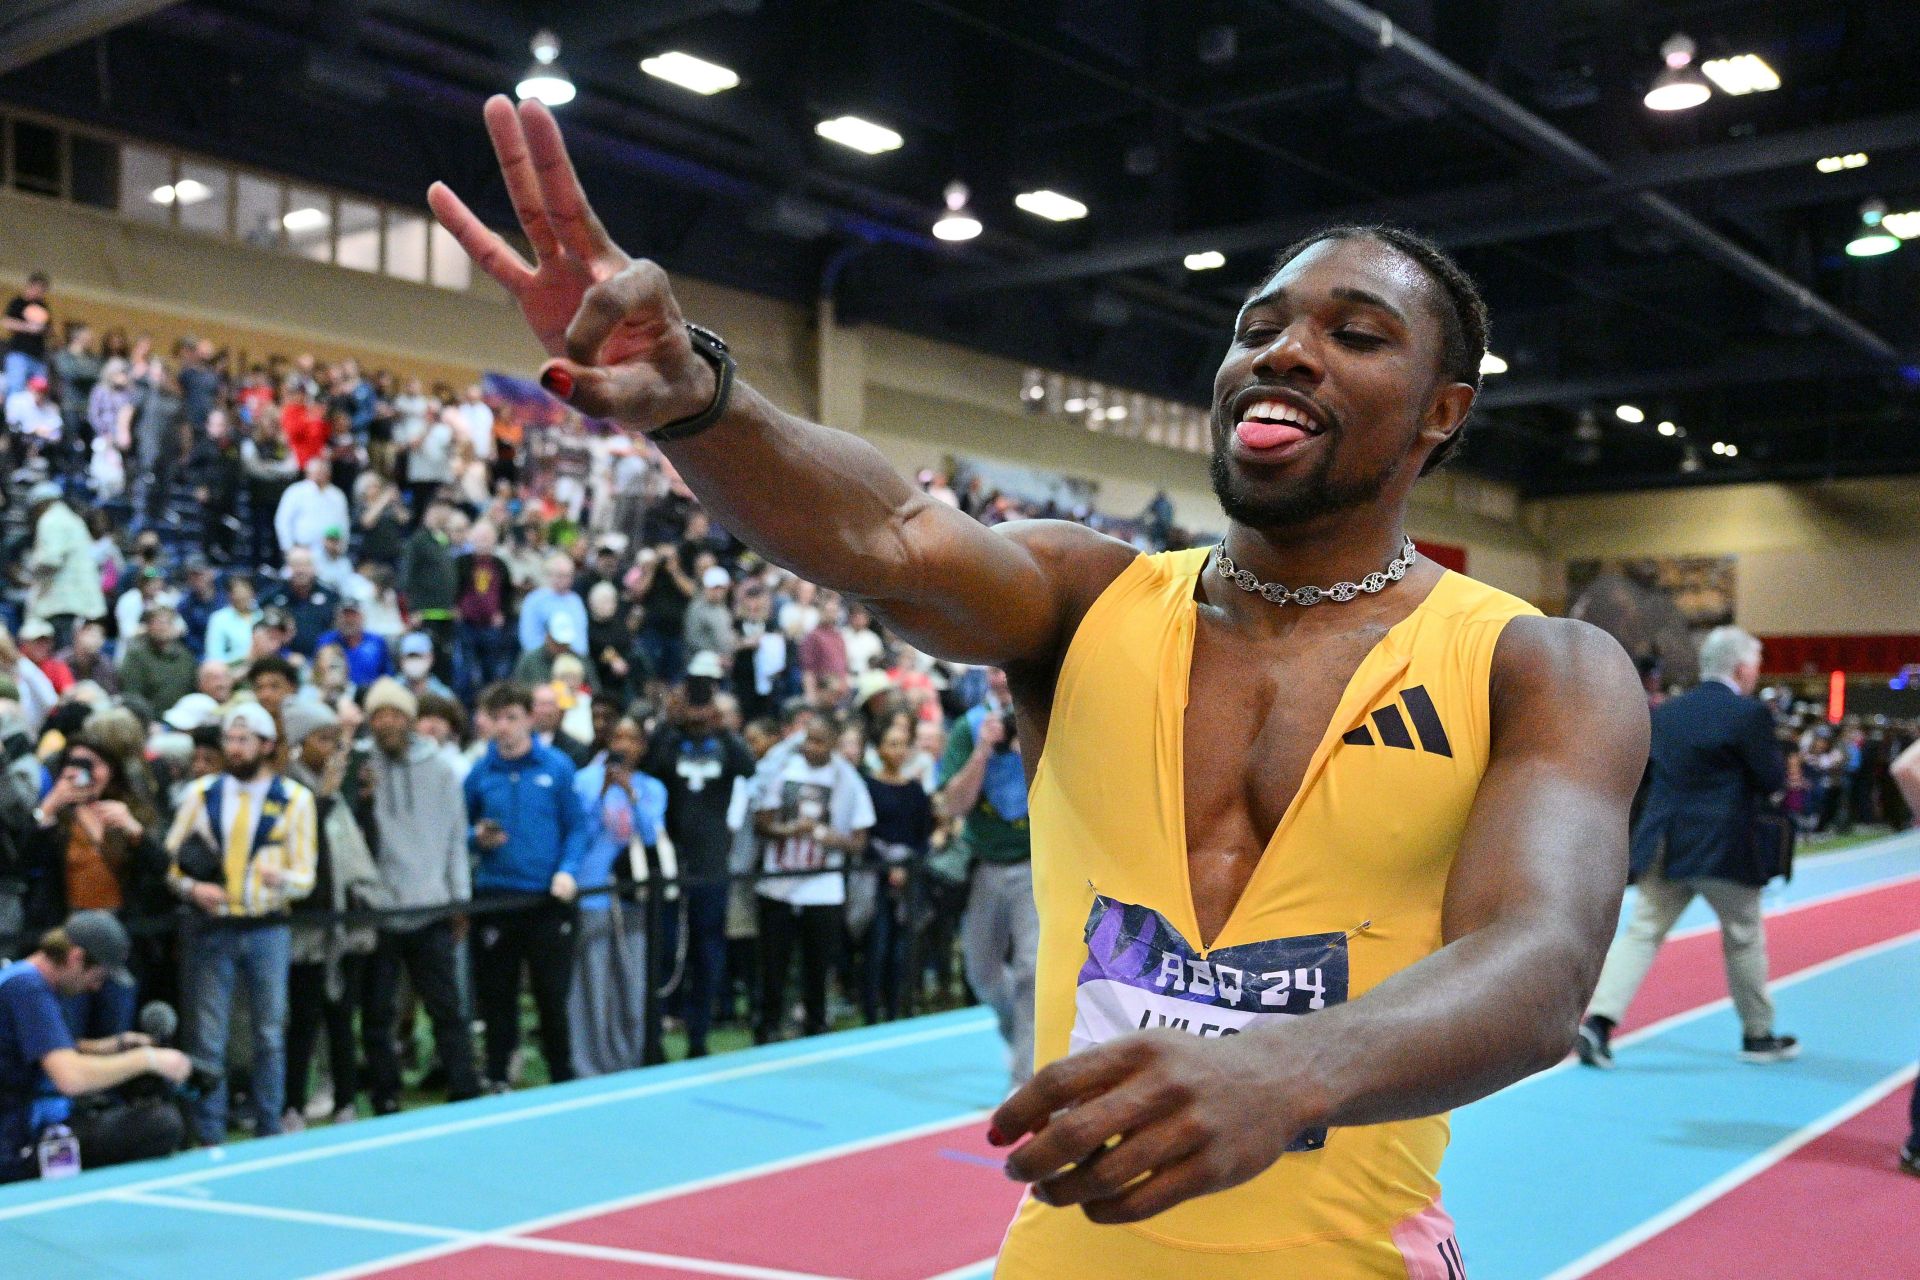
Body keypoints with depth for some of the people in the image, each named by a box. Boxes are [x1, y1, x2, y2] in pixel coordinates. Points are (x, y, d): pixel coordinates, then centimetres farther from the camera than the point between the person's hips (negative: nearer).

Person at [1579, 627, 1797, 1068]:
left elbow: (1644, 771, 15)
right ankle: (1758, 1036, 26)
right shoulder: (1750, 714, -10)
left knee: (1643, 933, 2)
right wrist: (1776, 756, 12)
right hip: (1723, 849, -4)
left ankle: (1600, 1020, -13)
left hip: (1664, 845, 5)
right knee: (1744, 939, 13)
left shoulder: (1665, 712, 9)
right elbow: (1774, 779, -8)